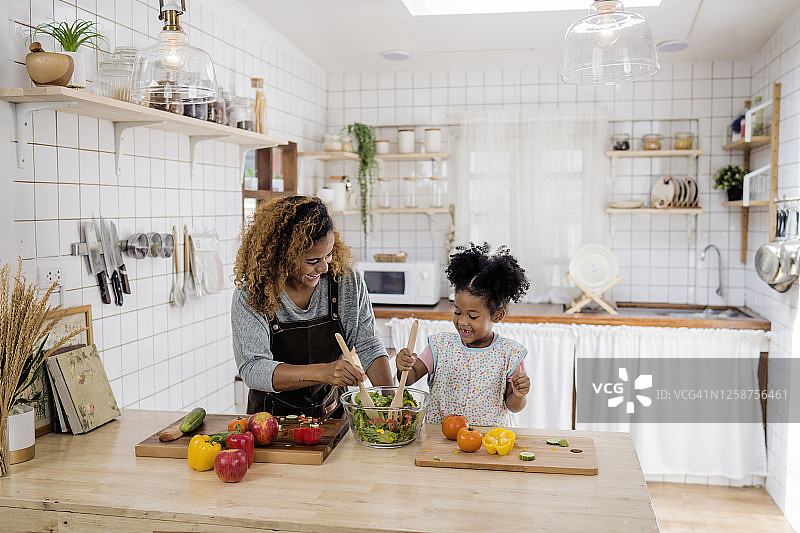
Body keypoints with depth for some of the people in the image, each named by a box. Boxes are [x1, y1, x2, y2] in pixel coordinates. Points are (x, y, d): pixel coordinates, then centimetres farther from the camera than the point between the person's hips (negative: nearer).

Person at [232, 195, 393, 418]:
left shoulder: (347, 281, -8)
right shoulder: (250, 296, -16)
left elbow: (367, 346, -1)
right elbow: (252, 370, -24)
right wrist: (322, 372, -37)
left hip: (332, 414, 1)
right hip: (272, 419, -1)